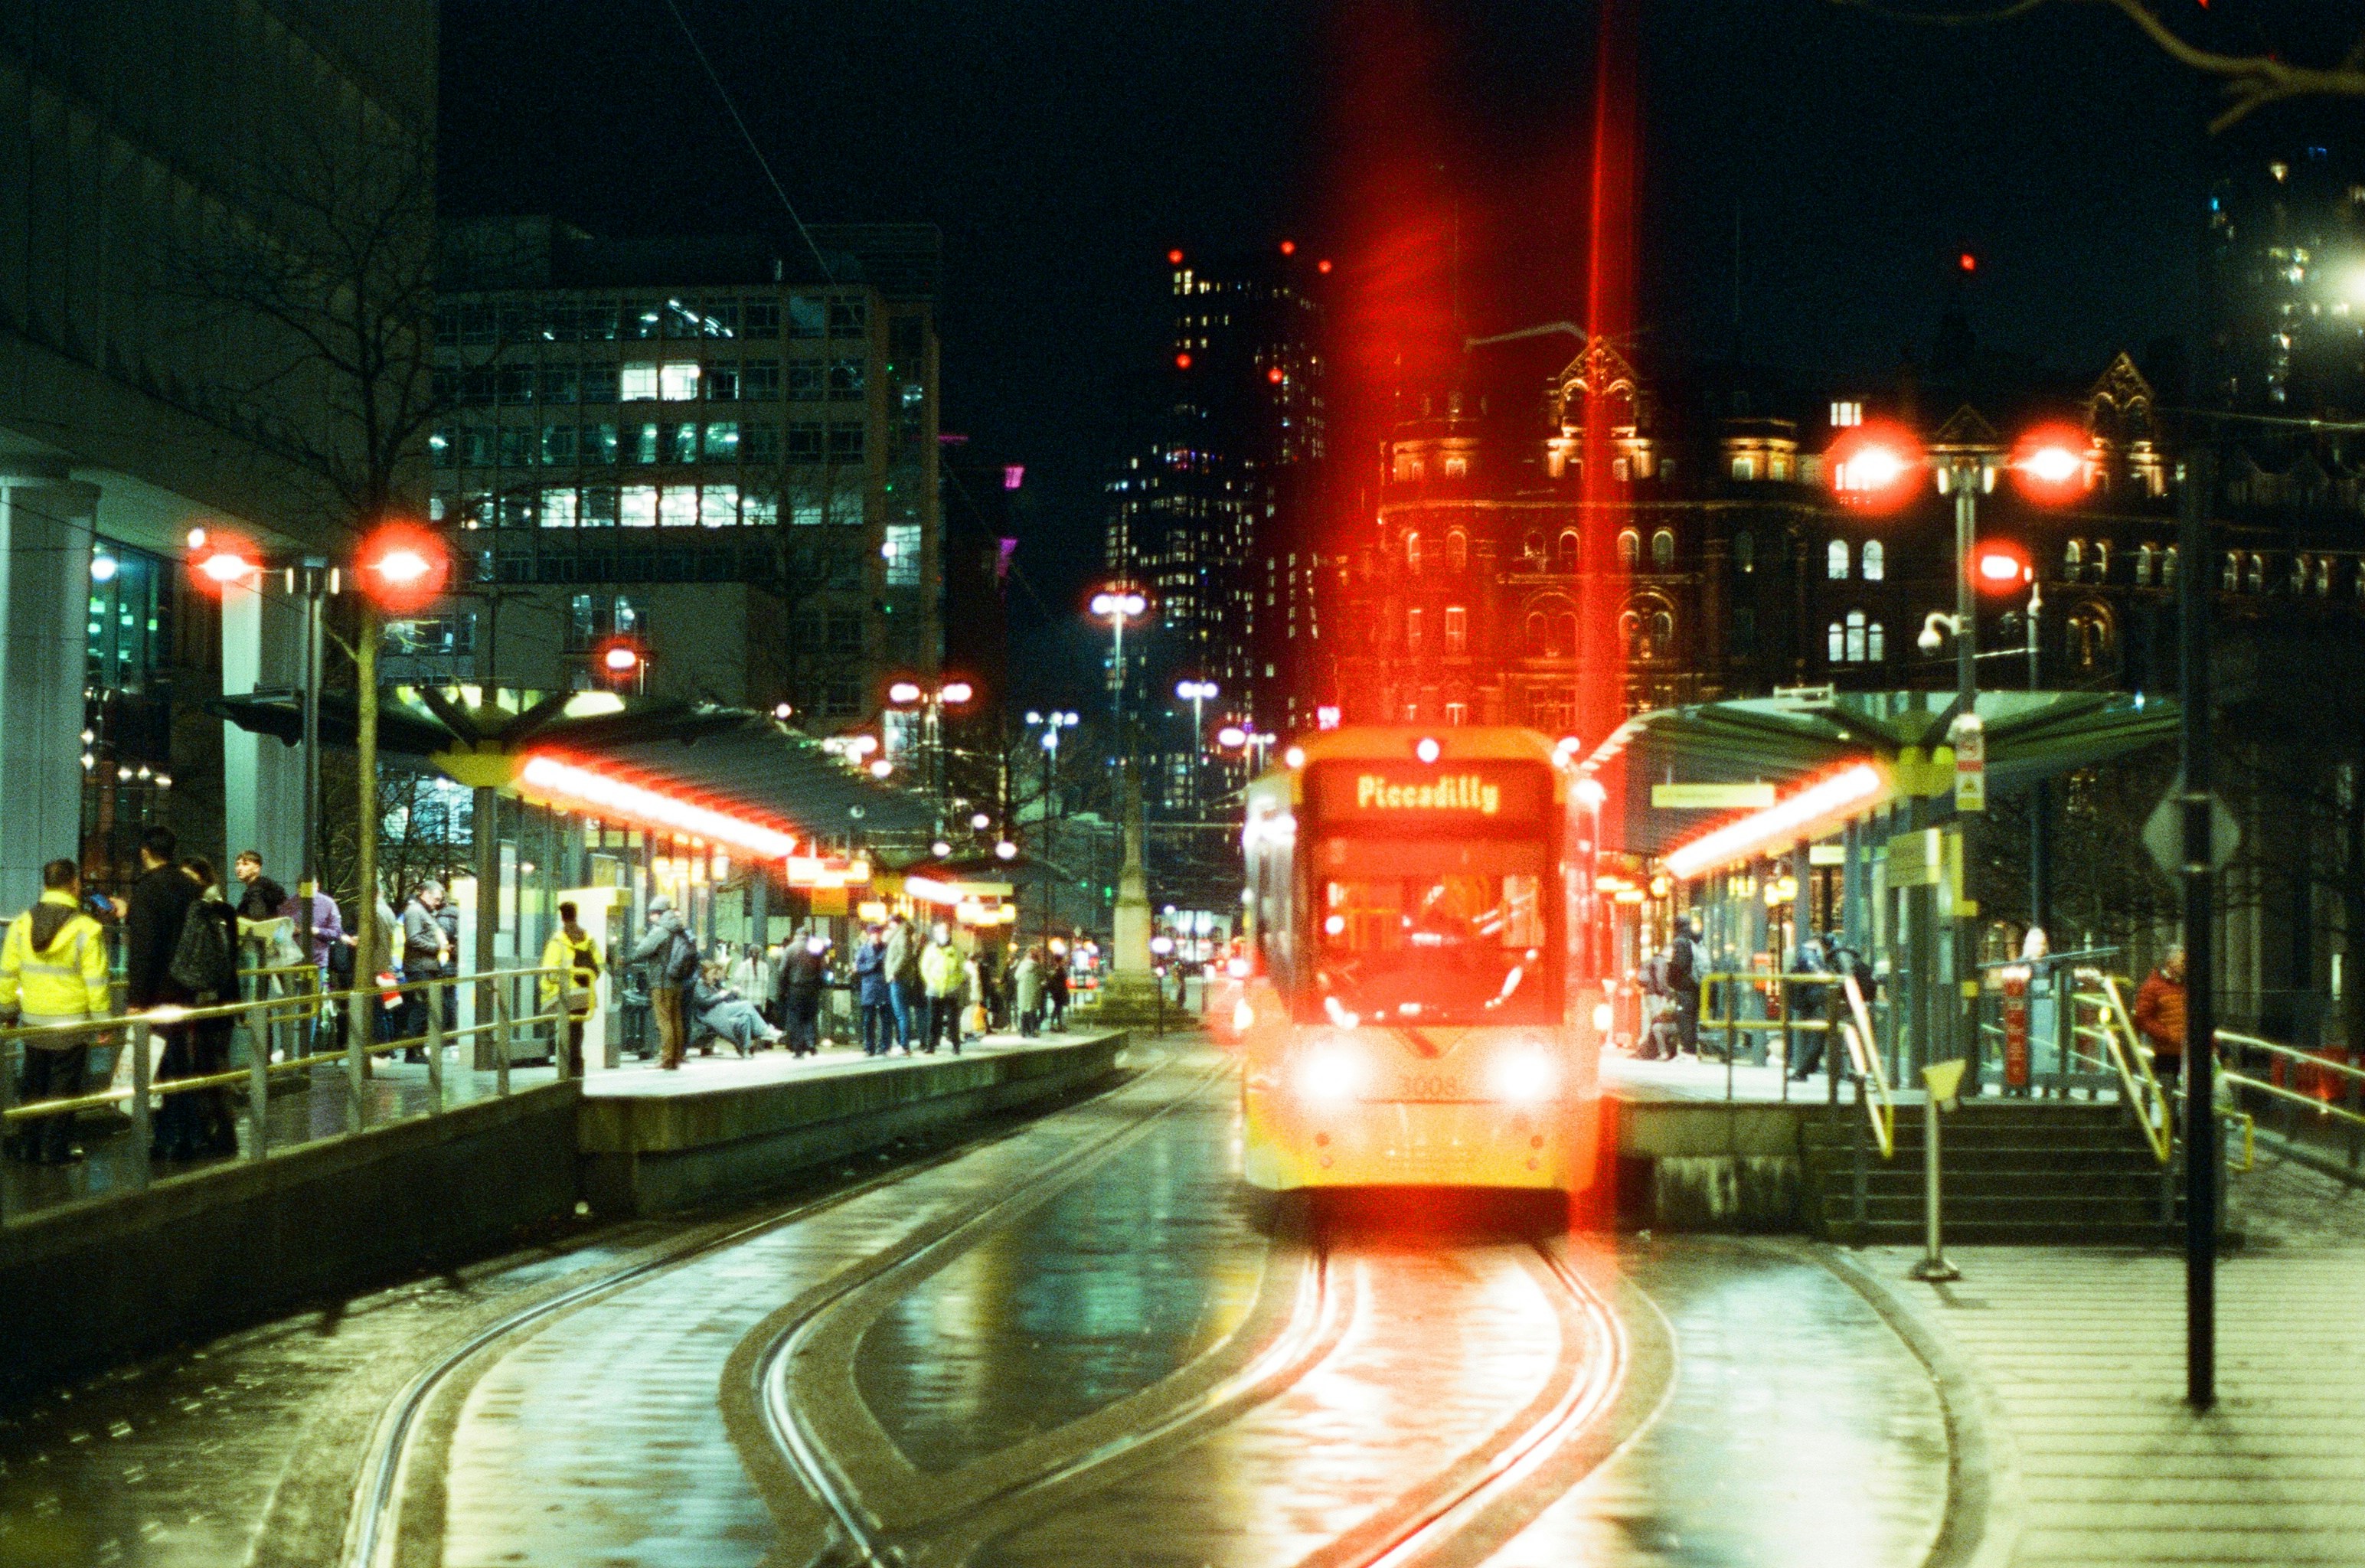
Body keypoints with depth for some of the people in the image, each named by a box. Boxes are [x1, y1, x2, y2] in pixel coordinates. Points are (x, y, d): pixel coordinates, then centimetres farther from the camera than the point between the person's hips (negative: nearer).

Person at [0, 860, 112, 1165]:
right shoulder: (86, 930, -14)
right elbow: (96, 981, -12)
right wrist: (103, 1018, -2)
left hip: (33, 1022, 4)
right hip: (72, 1025, -4)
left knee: (34, 1086, 17)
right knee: (63, 1088, 6)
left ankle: (29, 1145, 22)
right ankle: (55, 1149, 8)